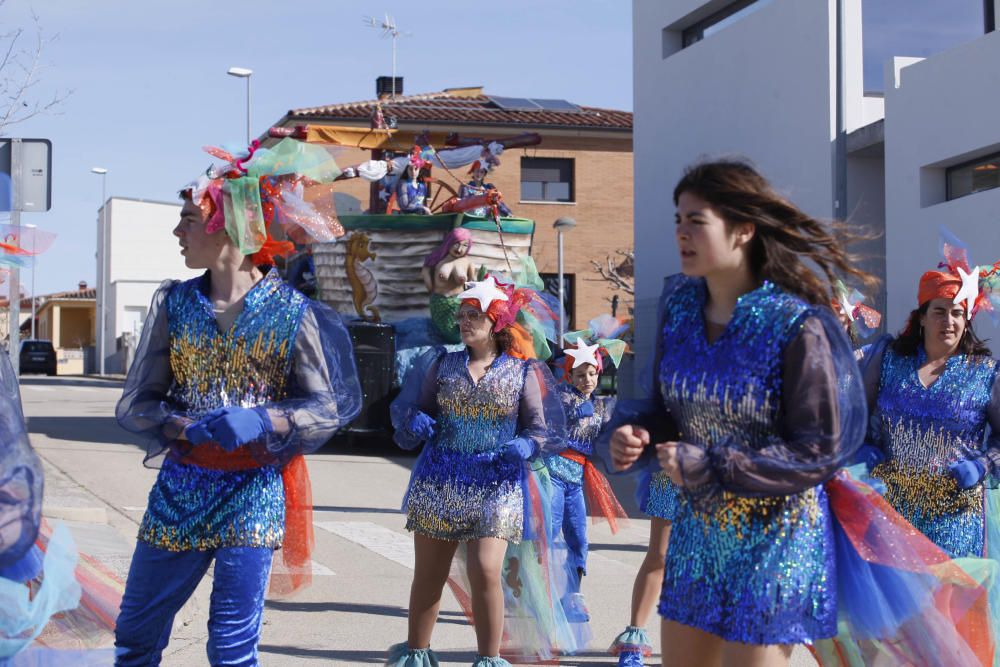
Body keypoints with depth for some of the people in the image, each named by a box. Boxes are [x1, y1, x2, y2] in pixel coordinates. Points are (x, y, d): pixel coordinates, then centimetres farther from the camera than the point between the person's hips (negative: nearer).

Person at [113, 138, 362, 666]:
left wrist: (263, 422, -21)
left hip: (253, 494, -3)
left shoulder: (293, 313, -6)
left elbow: (329, 406, -4)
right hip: (179, 489, 3)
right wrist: (187, 427, -19)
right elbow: (134, 403, 1)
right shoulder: (172, 303, 3)